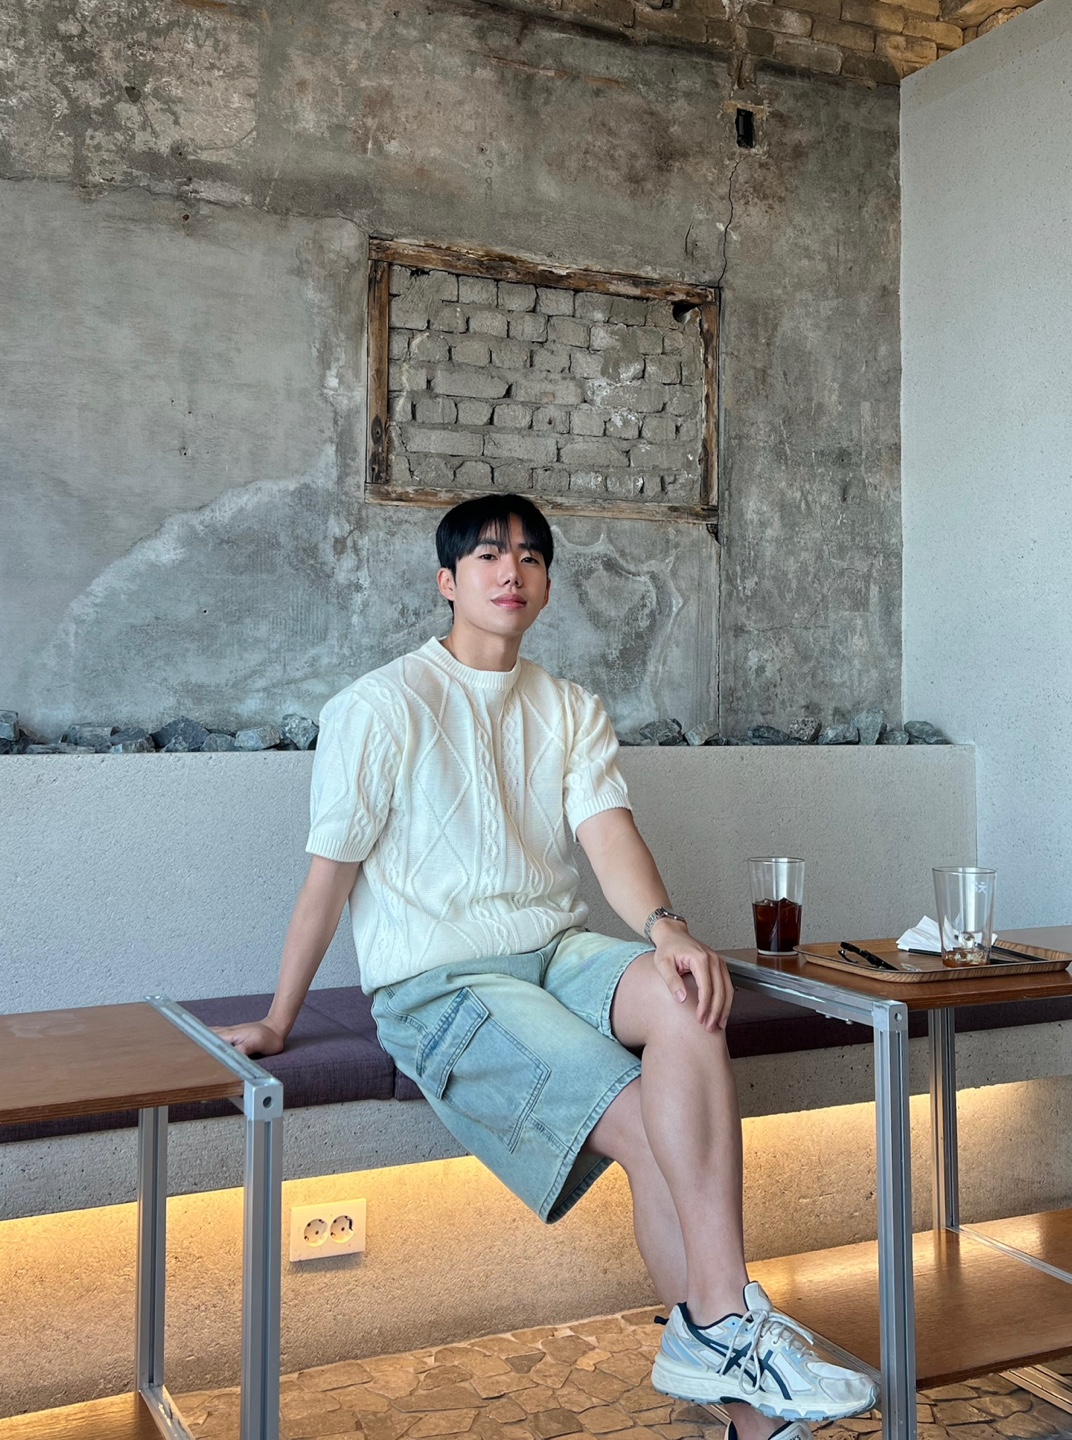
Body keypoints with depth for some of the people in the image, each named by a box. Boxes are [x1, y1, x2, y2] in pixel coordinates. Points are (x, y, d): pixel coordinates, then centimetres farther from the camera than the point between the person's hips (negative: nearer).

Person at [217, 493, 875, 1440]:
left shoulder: (571, 711, 13)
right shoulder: (382, 707, -3)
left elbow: (609, 831, -3)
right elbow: (329, 875, -2)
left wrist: (666, 929, -22)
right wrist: (278, 1024, 0)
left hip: (556, 952, 5)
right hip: (438, 984, -4)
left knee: (687, 1002, -28)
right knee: (655, 1126, -22)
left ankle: (708, 1342, -23)